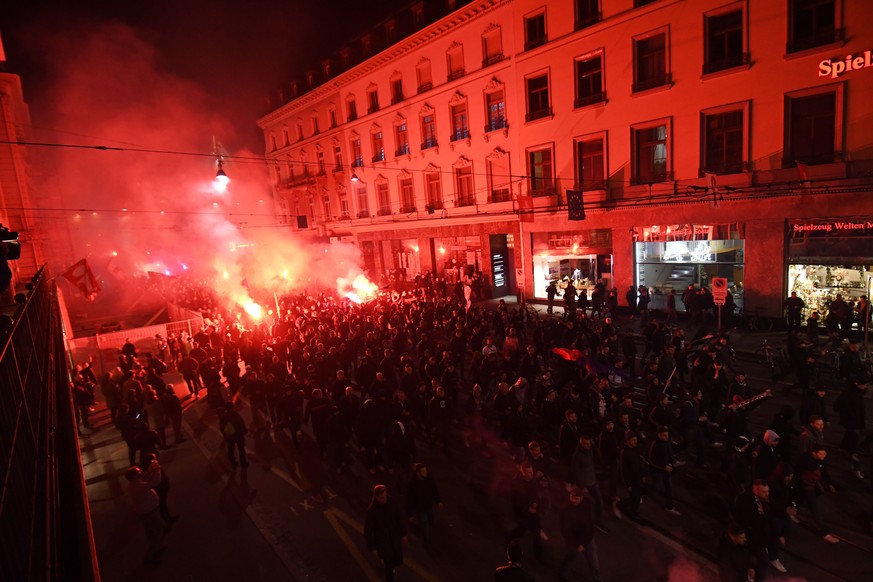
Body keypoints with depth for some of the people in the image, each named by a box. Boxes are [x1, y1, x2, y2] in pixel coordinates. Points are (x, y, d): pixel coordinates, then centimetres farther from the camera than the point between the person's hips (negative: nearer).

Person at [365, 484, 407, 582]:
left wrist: (404, 534, 5)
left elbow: (400, 518, -3)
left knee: (398, 560, 20)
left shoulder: (392, 502, -19)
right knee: (389, 566, 8)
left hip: (395, 538, 4)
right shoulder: (371, 511, -29)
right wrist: (372, 548, -9)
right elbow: (368, 531, -16)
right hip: (382, 541, -4)